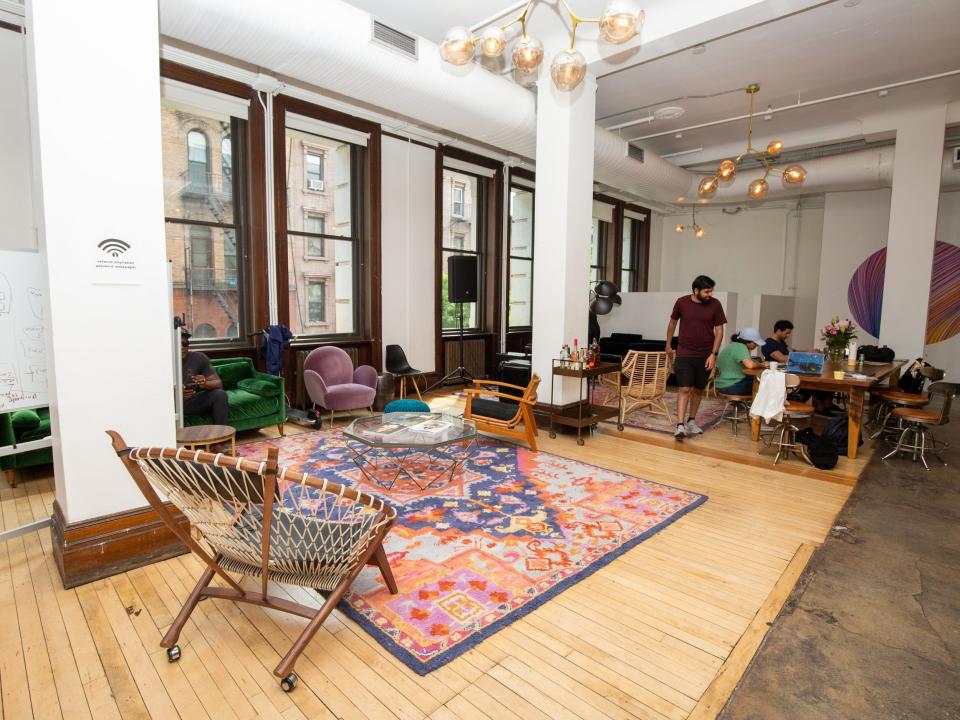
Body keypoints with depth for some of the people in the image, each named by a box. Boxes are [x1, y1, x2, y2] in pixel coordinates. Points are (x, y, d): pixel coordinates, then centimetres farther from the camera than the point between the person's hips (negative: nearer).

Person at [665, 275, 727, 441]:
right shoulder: (682, 302, -6)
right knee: (685, 389, -10)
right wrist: (668, 344, 16)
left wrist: (713, 354, -10)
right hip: (684, 354, -2)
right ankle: (680, 426, -12)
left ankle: (691, 421, 27)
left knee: (698, 390, 12)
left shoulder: (715, 305, -5)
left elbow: (719, 330, -3)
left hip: (705, 356, 2)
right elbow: (672, 322, 10)